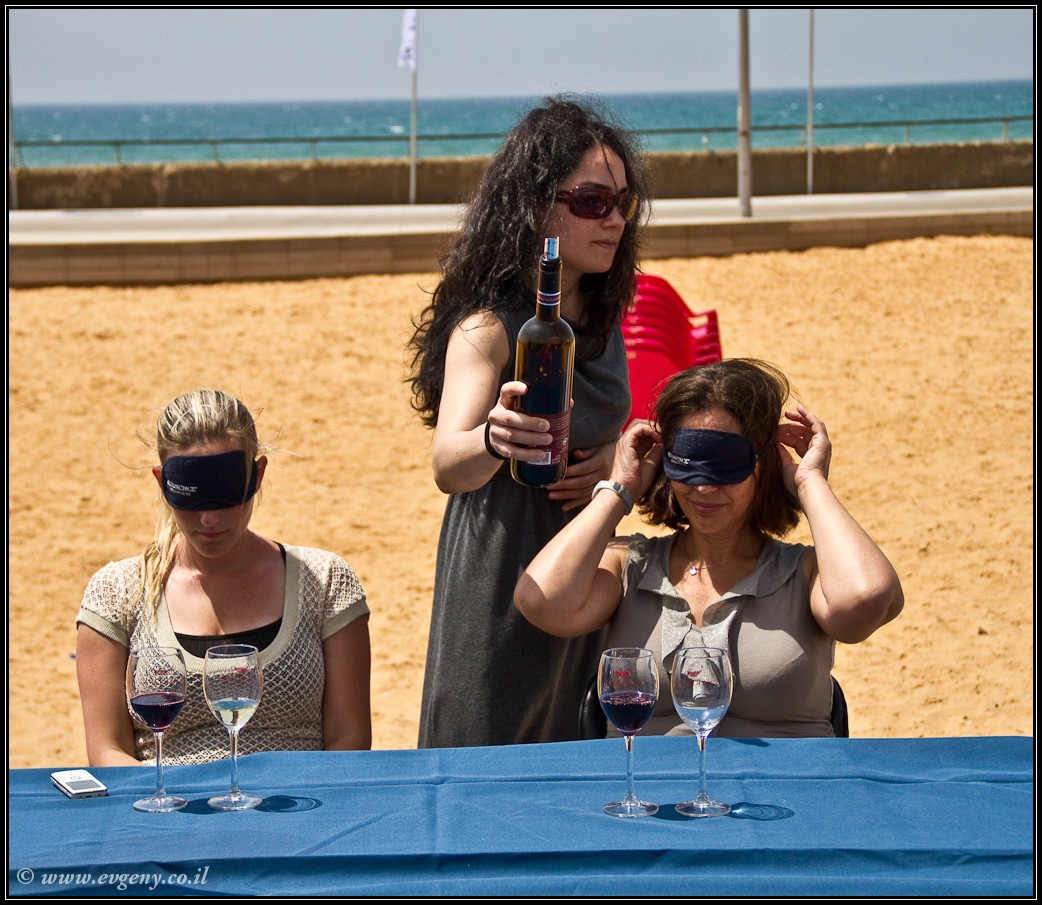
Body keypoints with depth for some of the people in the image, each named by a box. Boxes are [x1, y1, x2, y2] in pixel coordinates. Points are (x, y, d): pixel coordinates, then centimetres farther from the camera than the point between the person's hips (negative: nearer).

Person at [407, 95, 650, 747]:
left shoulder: (601, 320, 7)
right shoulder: (489, 327, -17)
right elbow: (446, 465, -31)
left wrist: (616, 461, -2)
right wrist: (492, 441, -53)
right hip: (502, 588, -7)